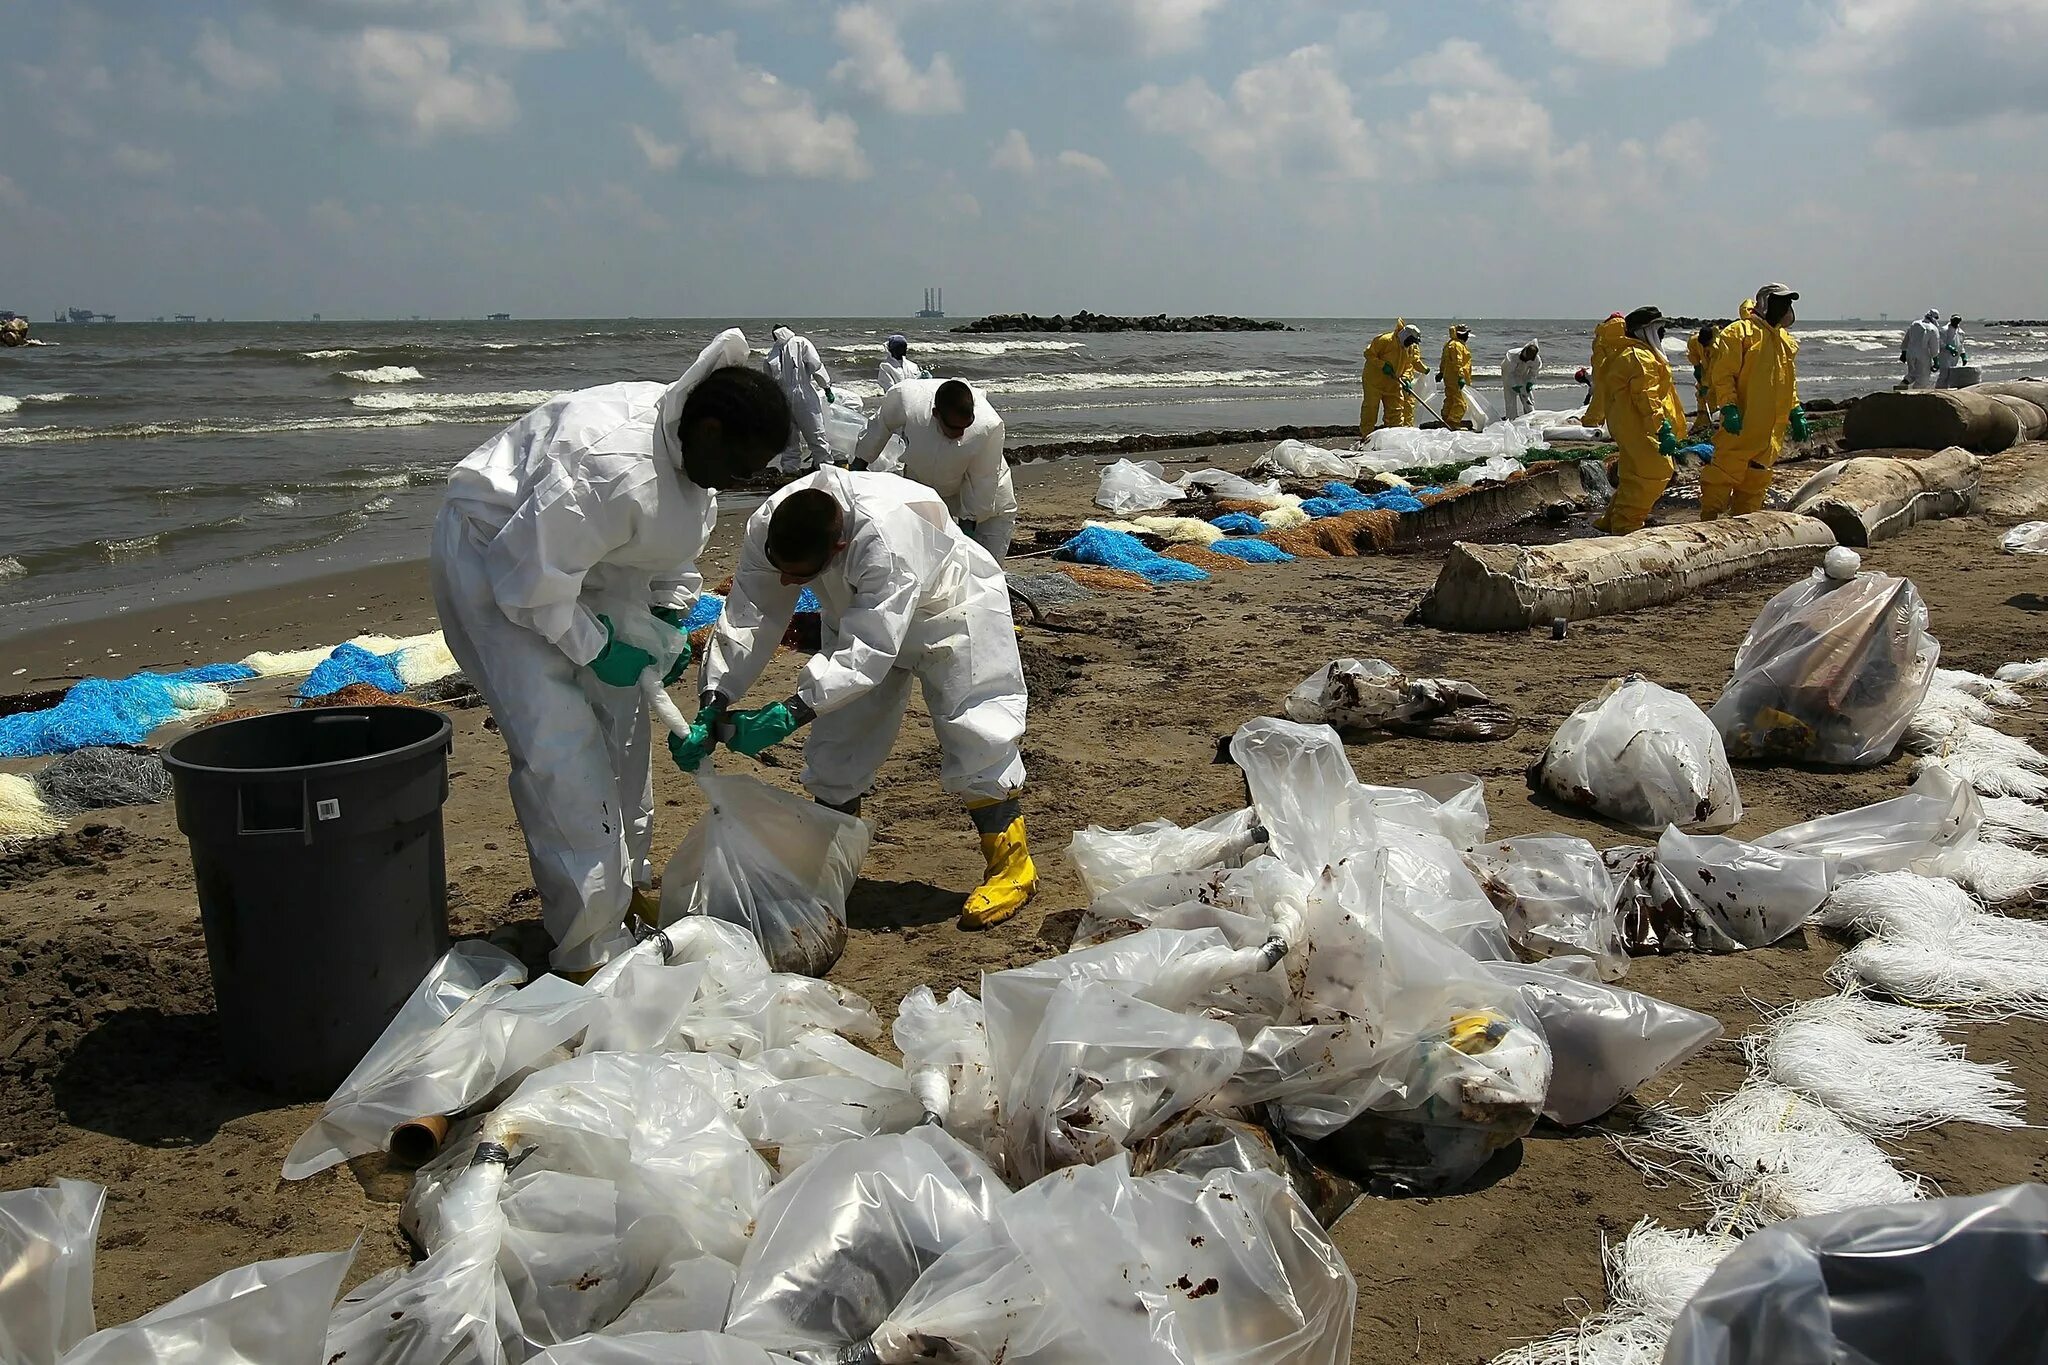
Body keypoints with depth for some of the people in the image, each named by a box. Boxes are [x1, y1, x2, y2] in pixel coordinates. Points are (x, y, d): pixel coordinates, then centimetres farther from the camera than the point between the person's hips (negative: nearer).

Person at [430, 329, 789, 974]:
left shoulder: (690, 445, -8)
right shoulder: (612, 467, -38)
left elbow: (679, 537, 11)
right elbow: (531, 574, -32)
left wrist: (668, 618, 2)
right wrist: (593, 647, -21)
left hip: (581, 556, 9)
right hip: (496, 553, -9)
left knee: (620, 716, 14)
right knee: (561, 746, -15)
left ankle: (628, 882, 32)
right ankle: (590, 949, -8)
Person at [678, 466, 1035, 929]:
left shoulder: (888, 538, -45)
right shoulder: (766, 527, -27)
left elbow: (869, 651, -46)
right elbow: (746, 621, -23)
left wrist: (789, 713, -53)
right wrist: (712, 706, -34)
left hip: (948, 609, -6)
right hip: (858, 618, 6)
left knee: (974, 735, -10)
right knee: (837, 739, 7)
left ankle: (1010, 864, 4)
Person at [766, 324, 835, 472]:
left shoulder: (770, 355, 12)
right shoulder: (801, 342, 0)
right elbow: (816, 366, -7)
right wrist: (827, 387, -2)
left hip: (781, 400, 4)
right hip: (804, 397, -4)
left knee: (789, 438, 13)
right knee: (816, 436, -1)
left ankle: (790, 468, 13)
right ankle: (826, 466, -1)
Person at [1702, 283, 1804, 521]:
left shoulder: (1786, 340, 19)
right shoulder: (1740, 331, -6)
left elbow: (1789, 382, 26)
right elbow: (1722, 372, -12)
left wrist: (1796, 413, 18)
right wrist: (1729, 407, -21)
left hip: (1772, 428, 8)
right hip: (1742, 423, -8)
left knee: (1757, 478, 10)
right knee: (1726, 470, -9)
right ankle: (1708, 521, -4)